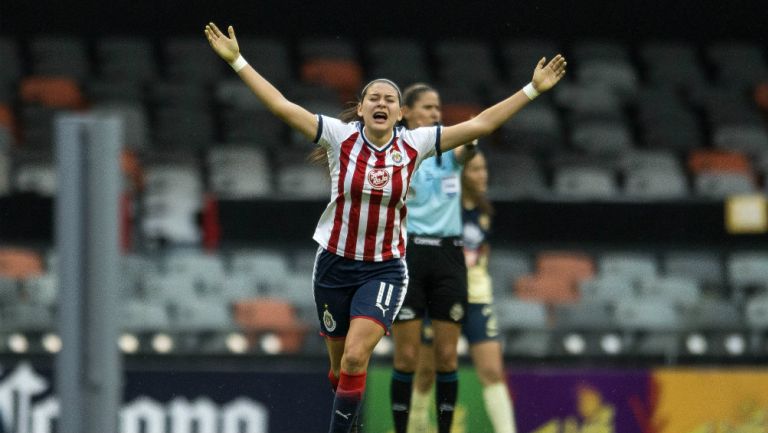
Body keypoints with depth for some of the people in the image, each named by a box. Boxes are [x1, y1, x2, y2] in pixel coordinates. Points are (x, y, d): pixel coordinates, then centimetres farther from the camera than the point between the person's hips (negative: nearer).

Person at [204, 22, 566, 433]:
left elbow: (480, 124, -2)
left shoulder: (413, 145, -4)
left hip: (384, 269, -1)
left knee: (356, 356, -19)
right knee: (340, 362, 11)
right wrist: (237, 61, -13)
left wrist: (532, 89, -4)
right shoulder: (341, 136, -6)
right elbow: (281, 106, -9)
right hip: (335, 262, 1)